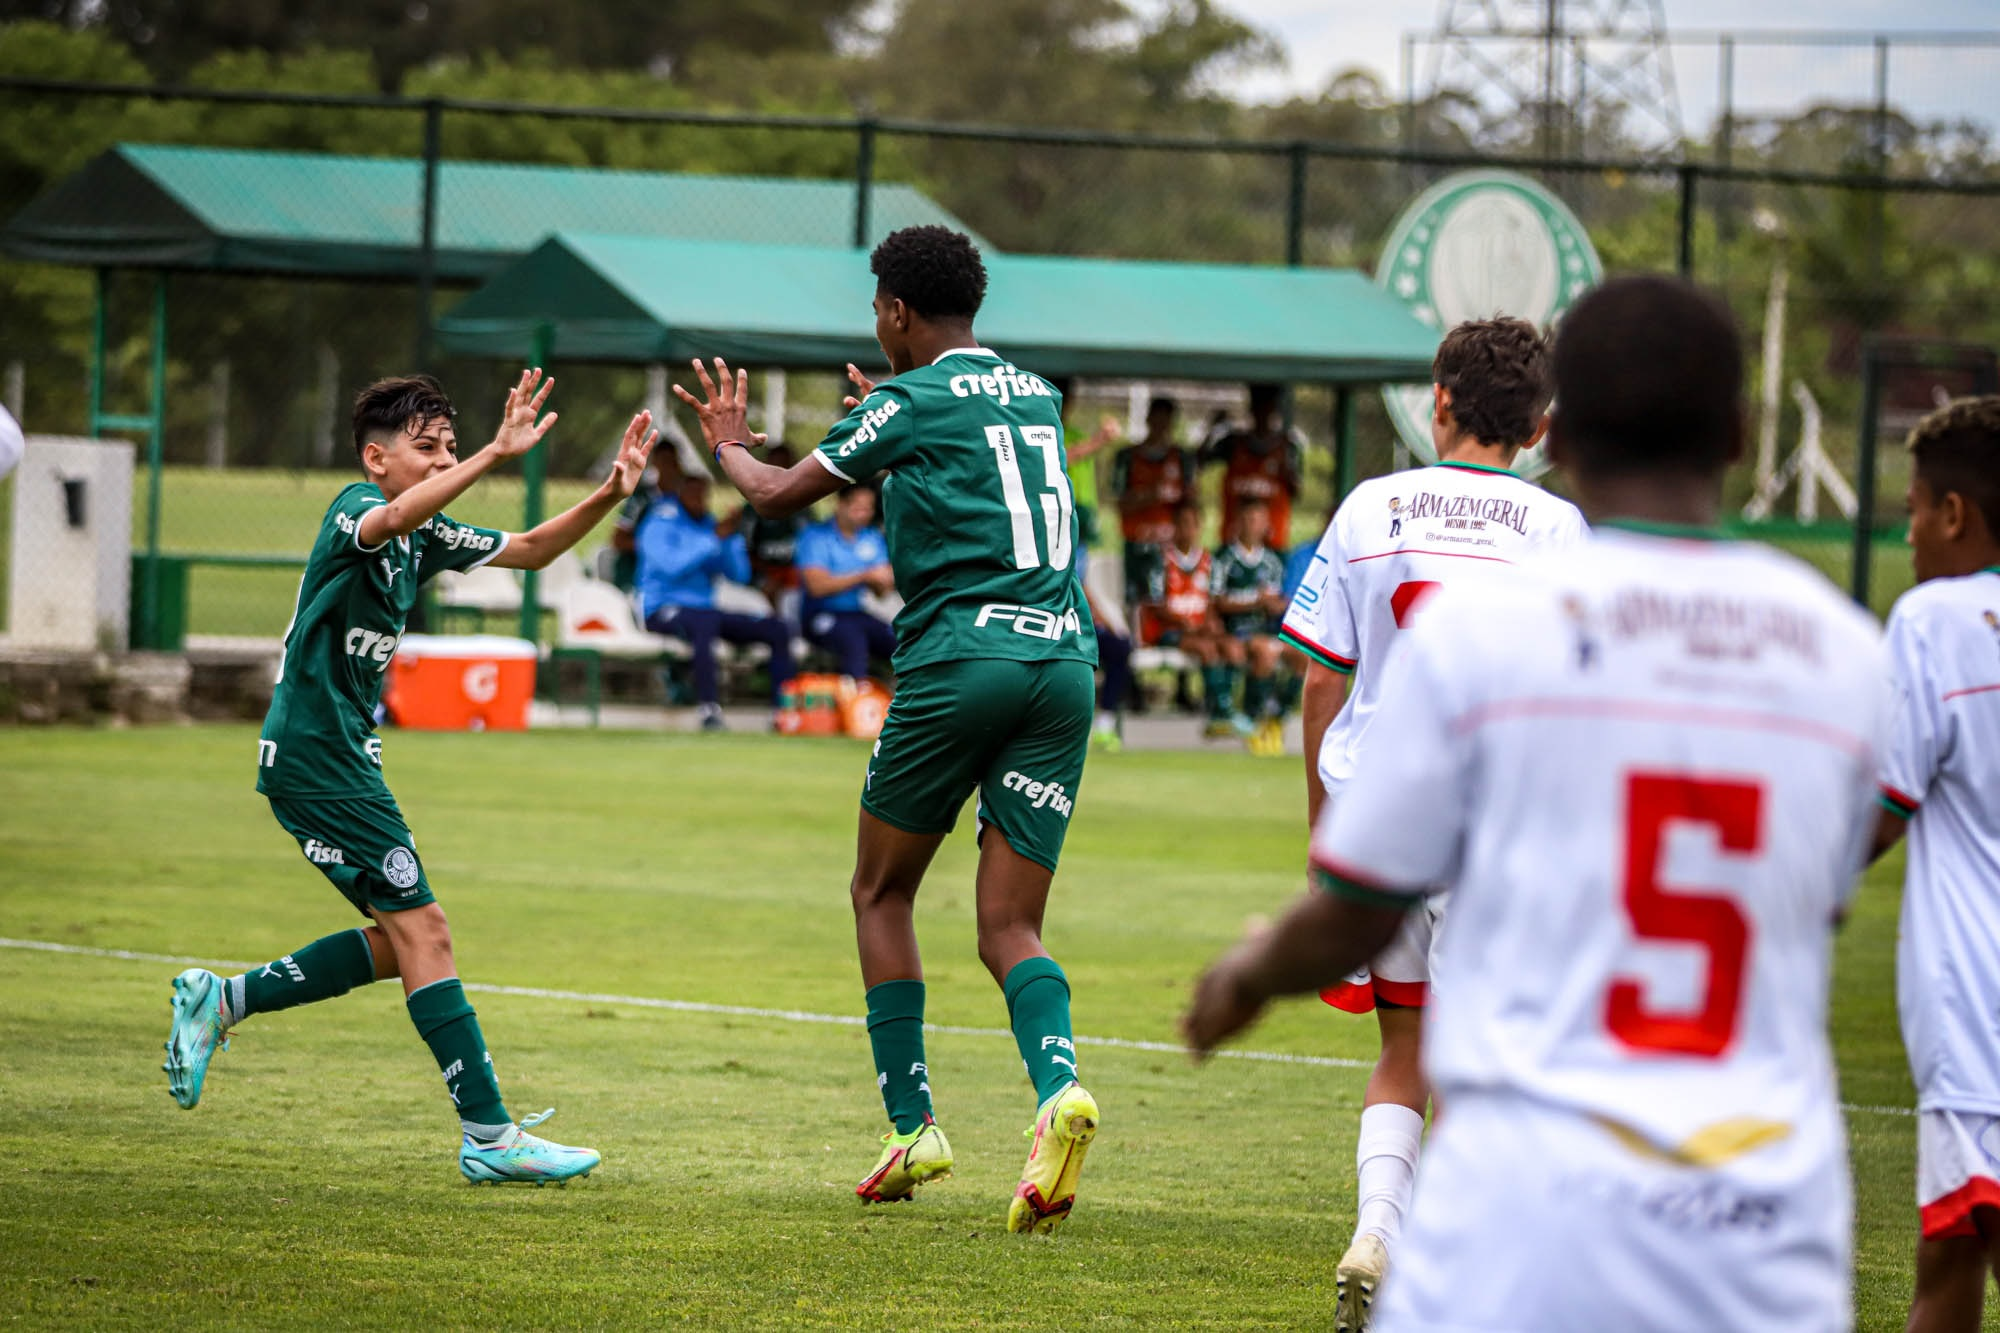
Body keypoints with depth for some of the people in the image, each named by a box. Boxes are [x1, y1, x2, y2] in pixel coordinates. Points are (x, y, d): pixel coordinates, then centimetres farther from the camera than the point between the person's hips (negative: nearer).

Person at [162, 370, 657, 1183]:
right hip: (314, 756, -10)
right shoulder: (357, 508, -13)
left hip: (341, 757, 10)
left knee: (403, 940, 12)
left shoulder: (427, 535, 13)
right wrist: (496, 456, -47)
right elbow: (394, 518, -38)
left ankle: (222, 1002, 19)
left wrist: (611, 493, 4)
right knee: (421, 929, -11)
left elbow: (530, 550, 19)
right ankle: (488, 1137, -10)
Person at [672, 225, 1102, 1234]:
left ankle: (911, 1127, 10)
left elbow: (778, 495, 5)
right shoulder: (1034, 396, 19)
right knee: (1008, 927, 3)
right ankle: (1058, 1089, -26)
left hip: (961, 655, -5)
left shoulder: (914, 402, 0)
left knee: (882, 891, 14)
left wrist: (728, 444, 26)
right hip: (1064, 659, 5)